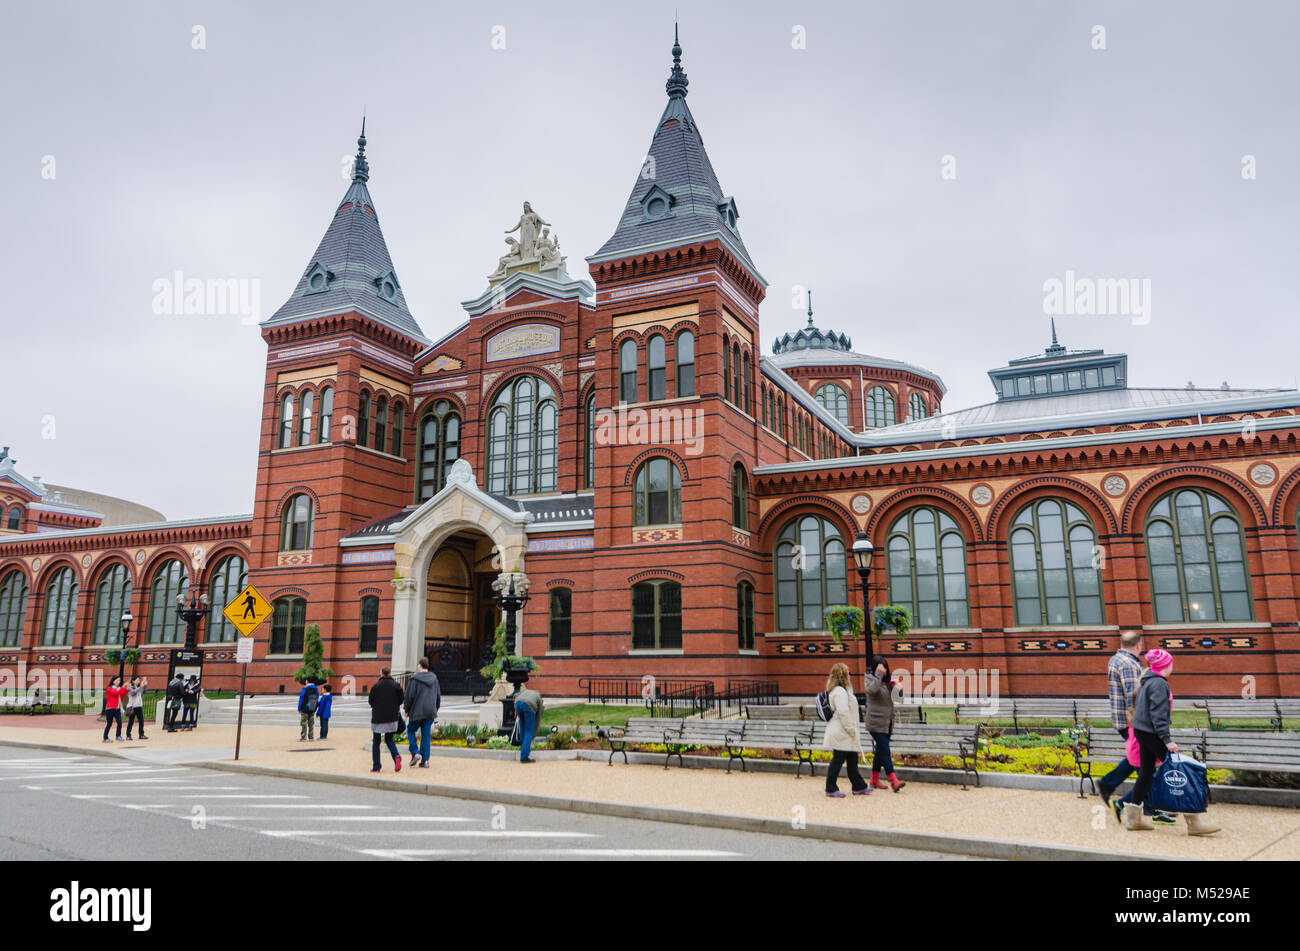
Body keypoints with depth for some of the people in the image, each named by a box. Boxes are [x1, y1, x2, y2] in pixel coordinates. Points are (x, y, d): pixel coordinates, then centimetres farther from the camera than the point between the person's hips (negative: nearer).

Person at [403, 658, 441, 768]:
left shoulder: (414, 679, -11)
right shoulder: (434, 678, 6)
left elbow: (409, 697, -11)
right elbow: (438, 696, 11)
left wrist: (406, 710, 4)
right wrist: (435, 710, 20)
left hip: (417, 712, -4)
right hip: (430, 713, 4)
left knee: (410, 731, 15)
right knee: (426, 735, 9)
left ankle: (415, 753, 0)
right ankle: (425, 760, 7)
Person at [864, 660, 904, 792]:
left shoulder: (885, 682, 15)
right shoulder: (871, 680, -8)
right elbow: (872, 689, -31)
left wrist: (891, 687, 7)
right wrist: (879, 674, -26)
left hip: (887, 723, 8)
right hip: (876, 724, -8)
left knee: (881, 751, 12)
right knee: (885, 751, -13)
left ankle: (874, 780, 20)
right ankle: (893, 781, -19)